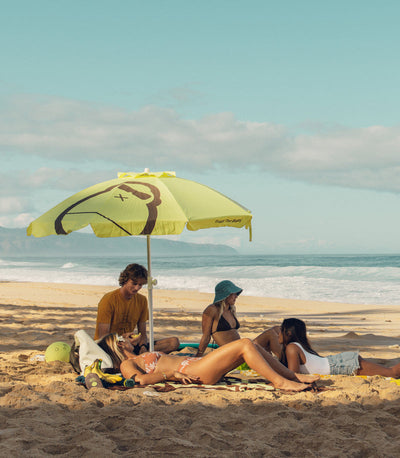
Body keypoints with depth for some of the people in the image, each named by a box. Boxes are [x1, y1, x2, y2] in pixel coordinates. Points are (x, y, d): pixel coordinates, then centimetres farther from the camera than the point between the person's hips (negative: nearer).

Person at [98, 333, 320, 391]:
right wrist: (172, 373, -20)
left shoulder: (139, 359, 28)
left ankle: (293, 376, 4)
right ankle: (280, 382, -17)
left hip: (197, 363, 10)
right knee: (245, 344, -17)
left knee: (250, 346, 3)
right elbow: (140, 379, -20)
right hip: (194, 371, -10)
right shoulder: (127, 365, 0)